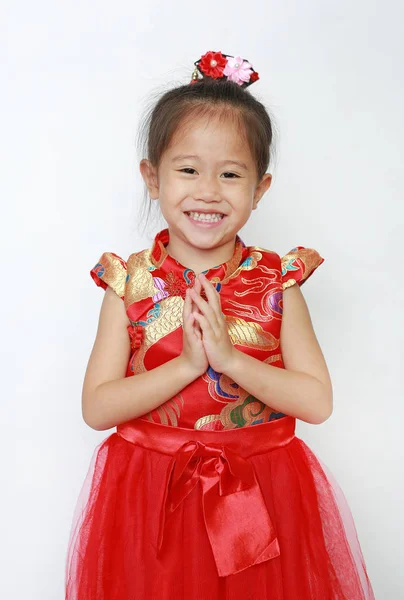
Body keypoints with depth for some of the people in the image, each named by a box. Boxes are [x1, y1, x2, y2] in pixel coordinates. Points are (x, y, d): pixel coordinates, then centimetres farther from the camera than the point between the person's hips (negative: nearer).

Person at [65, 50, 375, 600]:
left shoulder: (276, 281, -6)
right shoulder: (129, 283, -6)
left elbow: (318, 402, -9)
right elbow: (96, 408, -10)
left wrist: (228, 356, -21)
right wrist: (186, 364, -21)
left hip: (260, 493, 1)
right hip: (151, 497, 0)